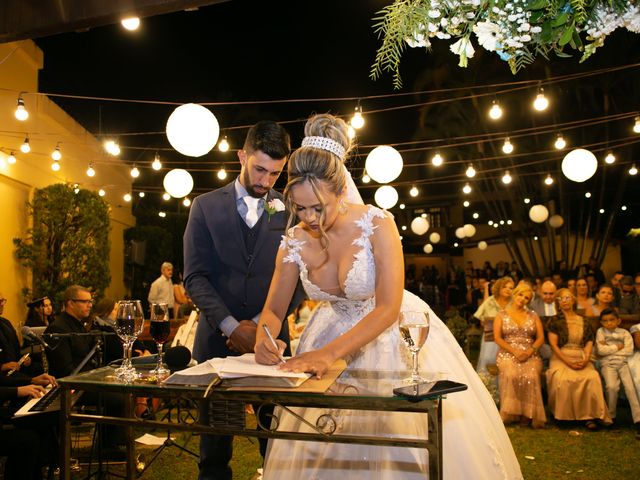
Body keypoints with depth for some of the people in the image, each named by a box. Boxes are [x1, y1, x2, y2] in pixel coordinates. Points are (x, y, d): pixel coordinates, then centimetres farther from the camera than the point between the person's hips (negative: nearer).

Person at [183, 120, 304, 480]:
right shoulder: (206, 206, 4)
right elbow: (196, 277, -2)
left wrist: (260, 323, -10)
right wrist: (231, 326, -12)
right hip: (218, 339, 1)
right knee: (215, 446, 12)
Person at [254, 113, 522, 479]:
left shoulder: (376, 224, -25)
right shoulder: (295, 241, -13)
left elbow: (388, 308, -29)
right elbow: (274, 309, -6)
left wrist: (330, 353, -39)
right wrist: (264, 336, -29)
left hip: (395, 333, -3)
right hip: (334, 332, 4)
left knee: (402, 437, 2)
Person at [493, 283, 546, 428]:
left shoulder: (533, 316, 17)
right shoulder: (501, 315, 10)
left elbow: (541, 338, 9)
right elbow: (497, 338, 0)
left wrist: (530, 351, -10)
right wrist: (514, 351, -13)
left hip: (530, 355, 1)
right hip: (508, 354, -1)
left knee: (531, 377, -32)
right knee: (511, 375, -34)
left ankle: (528, 414, -22)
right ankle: (511, 412, -21)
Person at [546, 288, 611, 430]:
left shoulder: (584, 322, 17)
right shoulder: (556, 321, 9)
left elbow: (589, 342, 9)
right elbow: (553, 344, 0)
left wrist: (586, 359, -10)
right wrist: (568, 361, -12)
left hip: (581, 359, 2)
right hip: (561, 358, -2)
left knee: (592, 377, -31)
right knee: (562, 379, -35)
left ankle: (590, 415, -26)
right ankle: (563, 415, -20)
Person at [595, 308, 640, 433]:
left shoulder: (625, 333, 10)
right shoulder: (601, 331, 8)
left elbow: (629, 350, -3)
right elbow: (600, 350, -4)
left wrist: (609, 348, -4)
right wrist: (618, 347, 0)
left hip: (624, 362, 1)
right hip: (607, 363, -1)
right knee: (612, 386, -26)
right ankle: (611, 416, -8)